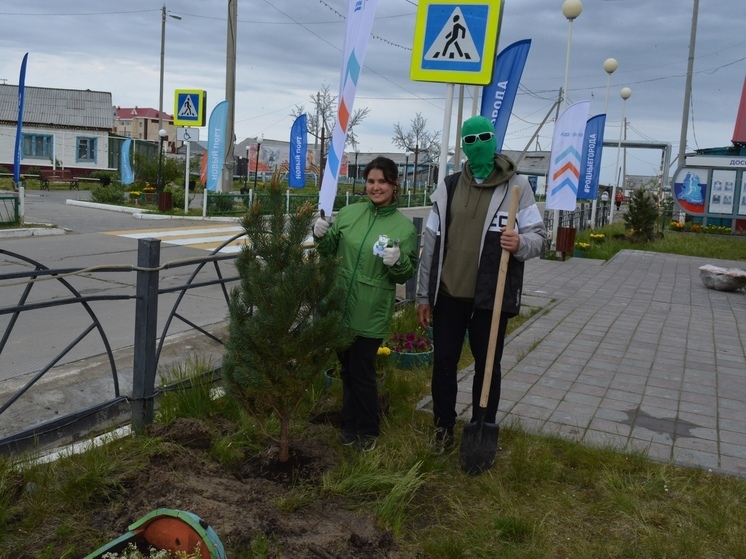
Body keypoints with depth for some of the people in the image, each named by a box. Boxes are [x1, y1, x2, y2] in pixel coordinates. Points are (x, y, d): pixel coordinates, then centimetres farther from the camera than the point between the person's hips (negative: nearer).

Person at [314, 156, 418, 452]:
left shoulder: (404, 226, -6)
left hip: (372, 313, -4)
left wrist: (398, 261, -23)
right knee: (346, 369, 16)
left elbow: (409, 273, -2)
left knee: (362, 373, 3)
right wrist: (321, 235, -8)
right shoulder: (349, 213, 3)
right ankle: (350, 424, 33)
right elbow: (331, 248, 12)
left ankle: (368, 431, 23)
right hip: (340, 306, 4)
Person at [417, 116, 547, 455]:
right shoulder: (449, 187, 5)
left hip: (491, 297, -2)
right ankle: (444, 427, 29)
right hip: (448, 294, 3)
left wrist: (521, 243, -28)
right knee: (443, 362, 11)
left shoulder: (517, 186, -3)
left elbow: (539, 236, -3)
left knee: (487, 366, 10)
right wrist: (424, 295, 5)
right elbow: (431, 242, 6)